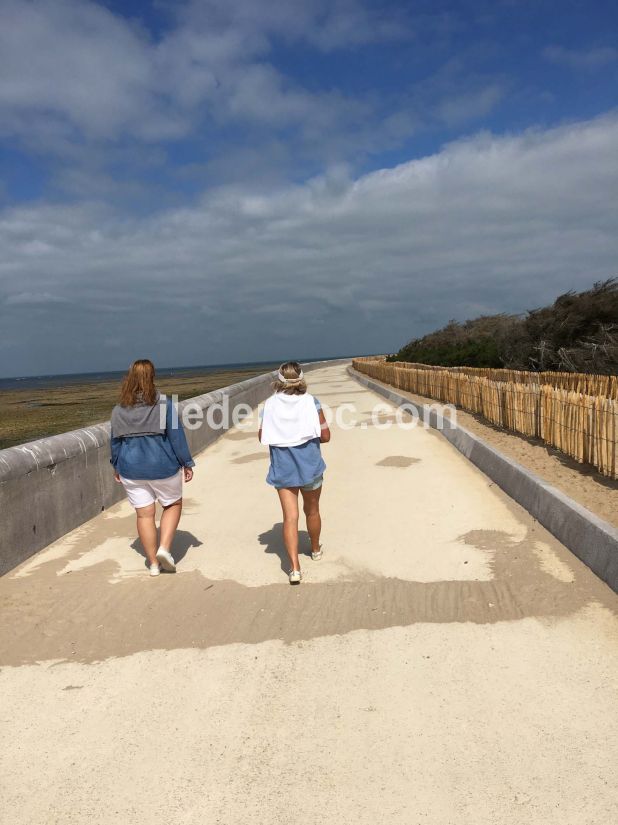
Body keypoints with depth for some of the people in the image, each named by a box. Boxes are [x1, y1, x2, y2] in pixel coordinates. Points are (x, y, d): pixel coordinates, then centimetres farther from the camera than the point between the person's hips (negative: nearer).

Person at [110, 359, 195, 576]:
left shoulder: (119, 410, -1)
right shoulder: (164, 404, -12)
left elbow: (115, 441, 8)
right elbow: (177, 436, -10)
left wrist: (116, 466, 22)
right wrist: (187, 464, -1)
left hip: (132, 469, 3)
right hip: (163, 467, -3)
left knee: (144, 514, 11)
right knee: (173, 505, 19)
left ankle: (153, 563, 18)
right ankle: (164, 548, 3)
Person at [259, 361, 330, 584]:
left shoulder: (270, 405, -5)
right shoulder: (311, 402, -10)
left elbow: (262, 436, 2)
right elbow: (325, 436, -8)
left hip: (283, 469, 0)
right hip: (309, 466, 0)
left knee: (290, 516, 2)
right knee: (312, 511, 21)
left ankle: (294, 568, -7)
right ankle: (315, 549, 43)